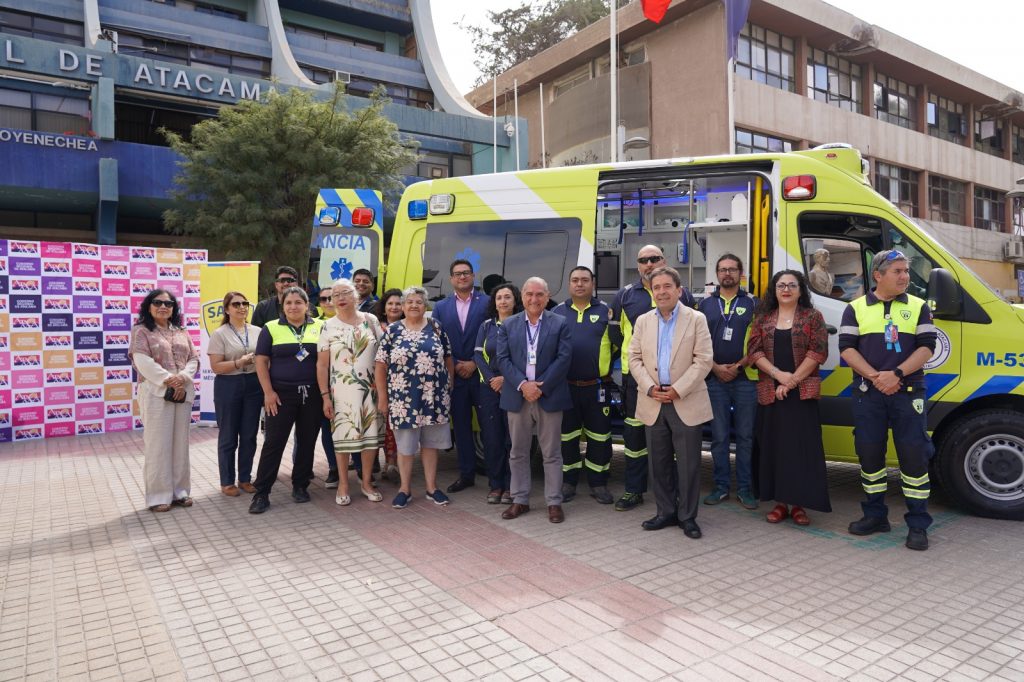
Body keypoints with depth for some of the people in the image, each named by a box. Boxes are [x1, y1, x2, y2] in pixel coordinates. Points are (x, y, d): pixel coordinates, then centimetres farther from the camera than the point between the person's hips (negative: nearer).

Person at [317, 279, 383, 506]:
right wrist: (325, 396, -7)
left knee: (371, 434, 5)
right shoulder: (328, 326, 0)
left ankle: (367, 482, 19)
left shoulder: (371, 320, 4)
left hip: (370, 388, 2)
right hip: (341, 390, -1)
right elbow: (322, 363, -2)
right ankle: (343, 484, 17)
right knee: (343, 436, 2)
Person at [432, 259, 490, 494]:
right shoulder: (441, 307, 9)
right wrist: (455, 366, -4)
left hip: (481, 374, -3)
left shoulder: (487, 302, -1)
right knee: (461, 426, 10)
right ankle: (466, 474, 21)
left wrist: (474, 364, -9)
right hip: (454, 376, 3)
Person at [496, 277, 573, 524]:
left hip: (549, 397, -2)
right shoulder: (508, 325, 7)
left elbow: (564, 358, -6)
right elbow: (503, 359, 1)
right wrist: (523, 385, -12)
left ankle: (554, 502, 14)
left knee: (551, 453, 4)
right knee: (518, 452, 10)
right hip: (517, 397, 2)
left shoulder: (560, 324, 2)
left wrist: (541, 386, -13)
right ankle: (520, 500, 21)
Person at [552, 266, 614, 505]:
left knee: (599, 435, 5)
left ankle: (598, 483, 18)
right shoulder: (557, 312, 7)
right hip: (564, 386, 1)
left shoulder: (605, 311, 3)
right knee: (566, 435, 10)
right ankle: (568, 482, 23)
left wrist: (608, 369, -5)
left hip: (596, 386, -1)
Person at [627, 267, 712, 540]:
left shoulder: (696, 319, -1)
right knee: (659, 462, 11)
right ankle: (665, 512, 24)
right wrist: (649, 388, -8)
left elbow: (704, 360, -7)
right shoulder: (643, 321, 10)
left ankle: (687, 516, 16)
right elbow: (634, 358, 7)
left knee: (688, 463, 2)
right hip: (653, 403, 4)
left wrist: (678, 390, -14)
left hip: (686, 403, -3)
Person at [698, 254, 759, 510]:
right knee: (719, 436, 5)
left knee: (746, 436, 3)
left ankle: (745, 489, 12)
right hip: (714, 379, 1)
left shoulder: (752, 304, 6)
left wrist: (739, 366, -10)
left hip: (745, 378, -1)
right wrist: (715, 367, -5)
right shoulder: (706, 304, 10)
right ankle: (721, 487, 14)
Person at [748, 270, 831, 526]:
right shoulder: (762, 319, 10)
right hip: (770, 393, 2)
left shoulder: (813, 317, 4)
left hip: (802, 393, -2)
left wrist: (792, 381, -12)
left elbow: (817, 351, -5)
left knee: (803, 445, -3)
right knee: (773, 446, 4)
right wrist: (778, 374, -13)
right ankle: (779, 502, 13)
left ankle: (800, 504, 5)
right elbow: (754, 351, 2)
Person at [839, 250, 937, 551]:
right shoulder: (856, 308, 6)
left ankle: (918, 524, 9)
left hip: (907, 392, 0)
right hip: (867, 394, 1)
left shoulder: (919, 307, 8)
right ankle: (875, 515, 22)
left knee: (914, 455, -2)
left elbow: (926, 347, -1)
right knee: (869, 454, 7)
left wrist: (897, 374, -15)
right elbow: (847, 348, -1)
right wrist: (875, 376, -14)